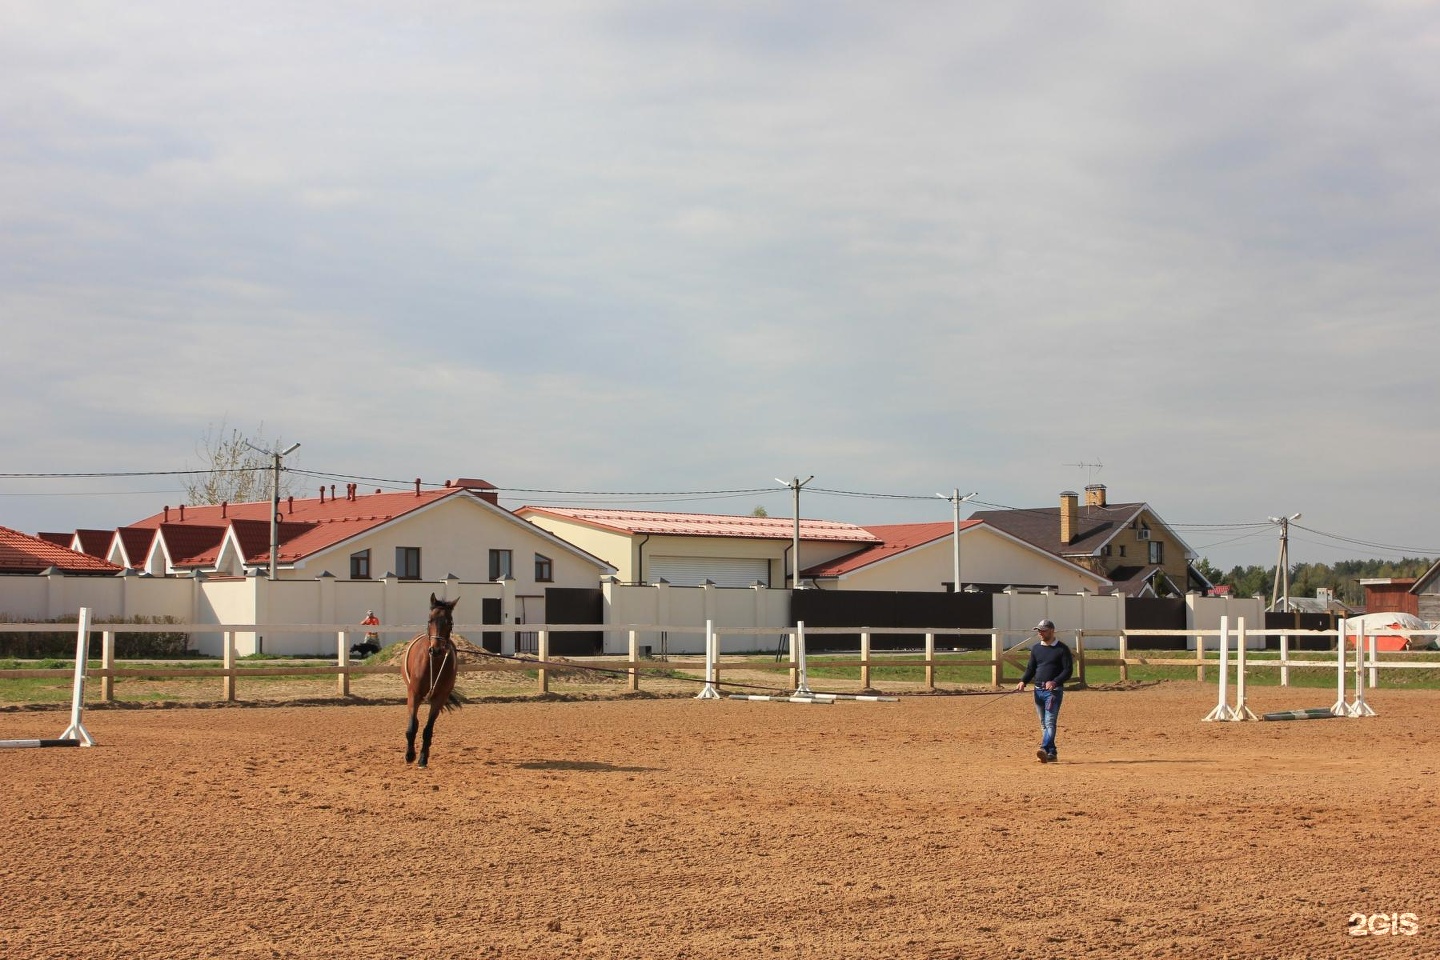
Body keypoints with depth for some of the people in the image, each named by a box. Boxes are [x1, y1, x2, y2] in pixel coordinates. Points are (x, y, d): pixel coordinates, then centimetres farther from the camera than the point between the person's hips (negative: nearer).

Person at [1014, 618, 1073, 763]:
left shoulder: (1062, 649, -4)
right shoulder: (1036, 648, 14)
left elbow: (1068, 670, -8)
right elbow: (1031, 668, 17)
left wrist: (1054, 682, -23)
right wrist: (1023, 681, -2)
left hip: (1054, 690, -7)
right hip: (1038, 690, 7)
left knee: (1050, 722, -17)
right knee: (1043, 724, 9)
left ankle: (1044, 749, -30)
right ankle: (1051, 753, 16)